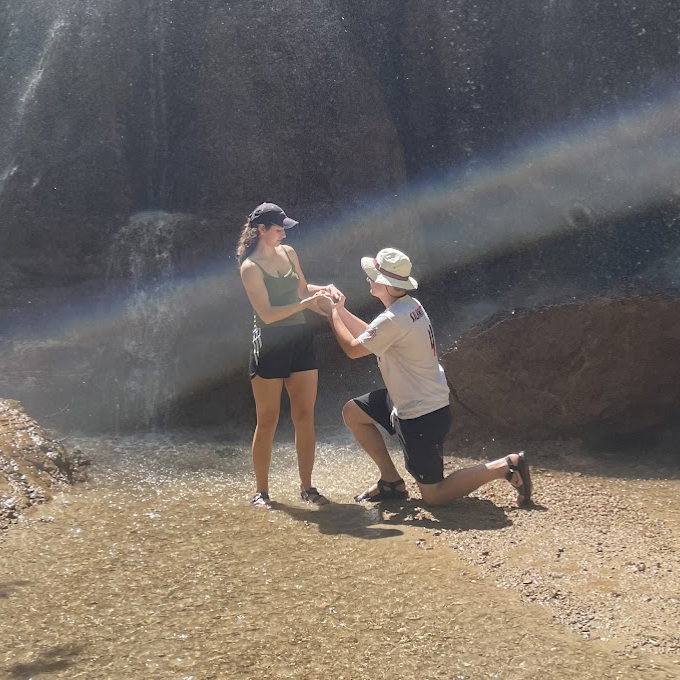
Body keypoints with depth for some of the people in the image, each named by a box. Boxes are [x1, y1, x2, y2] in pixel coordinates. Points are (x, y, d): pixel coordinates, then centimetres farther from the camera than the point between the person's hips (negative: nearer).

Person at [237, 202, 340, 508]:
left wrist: (323, 289, 3)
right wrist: (303, 304, -24)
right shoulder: (250, 267, -12)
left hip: (300, 340, 6)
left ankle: (307, 487, 16)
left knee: (305, 417, 6)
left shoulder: (288, 252, 7)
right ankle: (261, 491, 13)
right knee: (267, 421, 2)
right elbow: (267, 314, -18)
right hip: (269, 346, -6)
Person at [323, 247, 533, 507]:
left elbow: (353, 349, -12)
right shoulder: (410, 305, 2)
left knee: (433, 495, 1)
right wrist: (341, 311, 11)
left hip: (422, 416, -9)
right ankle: (391, 481, 19)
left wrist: (333, 315, 0)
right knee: (352, 412, 15)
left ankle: (506, 466, 1)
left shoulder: (392, 320, -27)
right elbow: (370, 336, 16)